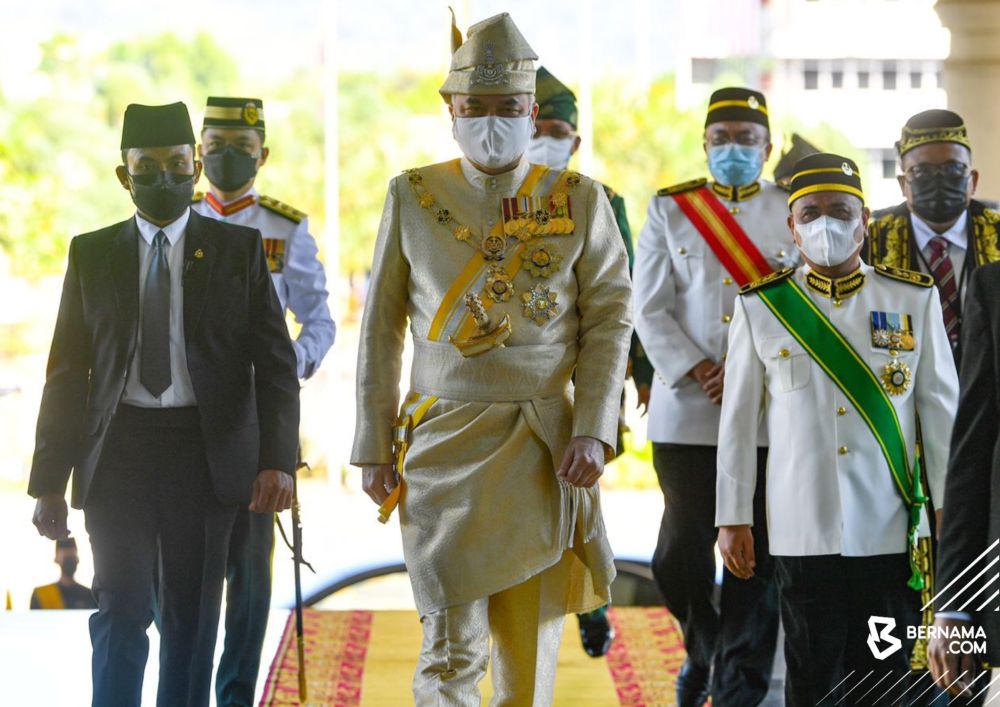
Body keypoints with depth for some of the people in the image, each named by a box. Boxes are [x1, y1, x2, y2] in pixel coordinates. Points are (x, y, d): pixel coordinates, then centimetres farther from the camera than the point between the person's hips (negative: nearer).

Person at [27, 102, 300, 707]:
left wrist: (278, 459, -11)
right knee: (123, 613, -6)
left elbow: (276, 363, 1)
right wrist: (49, 482, 3)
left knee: (193, 619, 6)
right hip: (118, 449, 0)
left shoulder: (239, 249, 5)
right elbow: (67, 374, 8)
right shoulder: (93, 254, 7)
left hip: (206, 450, 0)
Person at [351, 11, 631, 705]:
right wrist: (375, 449, 3)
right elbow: (381, 329, 7)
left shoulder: (581, 200, 4)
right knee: (453, 650, -7)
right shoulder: (414, 197, 5)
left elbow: (611, 321, 3)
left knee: (532, 646, 6)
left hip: (545, 450, 1)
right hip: (444, 446, -1)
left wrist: (593, 432, -9)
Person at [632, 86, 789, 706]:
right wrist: (702, 375, -10)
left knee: (756, 560, 0)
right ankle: (704, 650, 27)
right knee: (681, 557, -1)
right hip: (687, 414, 0)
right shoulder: (669, 210, 8)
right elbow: (651, 311, 2)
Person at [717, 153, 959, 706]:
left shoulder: (914, 300, 3)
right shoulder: (761, 307, 2)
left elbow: (942, 411, 6)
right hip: (803, 531, -1)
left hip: (892, 532, 1)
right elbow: (738, 419, 6)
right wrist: (733, 518, 5)